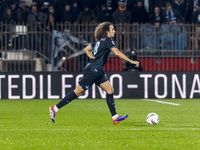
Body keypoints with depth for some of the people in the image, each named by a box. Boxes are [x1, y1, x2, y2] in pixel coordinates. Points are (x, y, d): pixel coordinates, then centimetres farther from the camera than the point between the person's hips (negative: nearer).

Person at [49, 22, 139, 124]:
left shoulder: (100, 41, 15)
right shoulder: (107, 40, -11)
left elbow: (86, 49, 24)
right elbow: (117, 53, -23)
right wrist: (131, 61, -20)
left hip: (97, 72, 10)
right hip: (93, 71, -10)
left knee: (110, 90, 5)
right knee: (78, 92, -5)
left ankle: (115, 117, 2)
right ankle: (55, 108, 1)